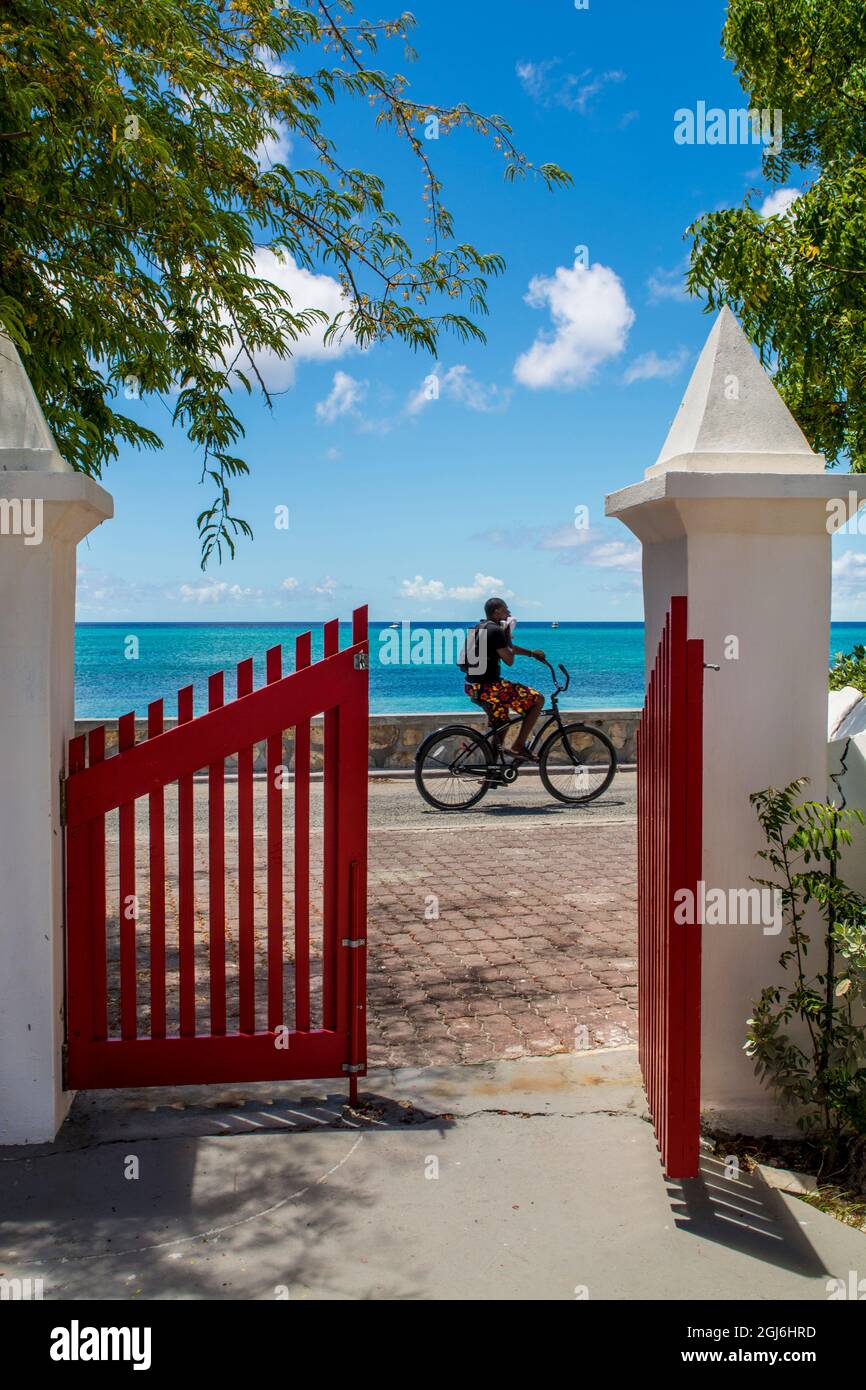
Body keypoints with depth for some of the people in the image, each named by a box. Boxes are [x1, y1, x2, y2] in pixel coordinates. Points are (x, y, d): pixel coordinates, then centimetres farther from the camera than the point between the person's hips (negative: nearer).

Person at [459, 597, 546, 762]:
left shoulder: (478, 628, 17)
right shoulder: (495, 631, -14)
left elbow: (508, 648, 30)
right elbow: (509, 660, -11)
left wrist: (532, 653, 34)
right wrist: (508, 634, -1)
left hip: (473, 687, 10)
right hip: (488, 687, -10)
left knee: (501, 725, 24)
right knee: (538, 700, -4)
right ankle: (518, 747, -4)